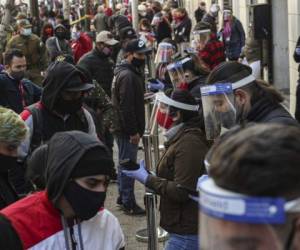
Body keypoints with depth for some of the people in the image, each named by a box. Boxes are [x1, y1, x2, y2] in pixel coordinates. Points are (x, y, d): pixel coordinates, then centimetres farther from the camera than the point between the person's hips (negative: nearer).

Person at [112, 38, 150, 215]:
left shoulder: (133, 72, 15)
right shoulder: (127, 76, -19)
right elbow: (126, 106, -24)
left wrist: (136, 129, 21)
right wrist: (133, 131, -21)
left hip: (125, 128, 11)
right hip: (128, 130, -11)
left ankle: (123, 197, 30)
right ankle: (129, 203, 3)